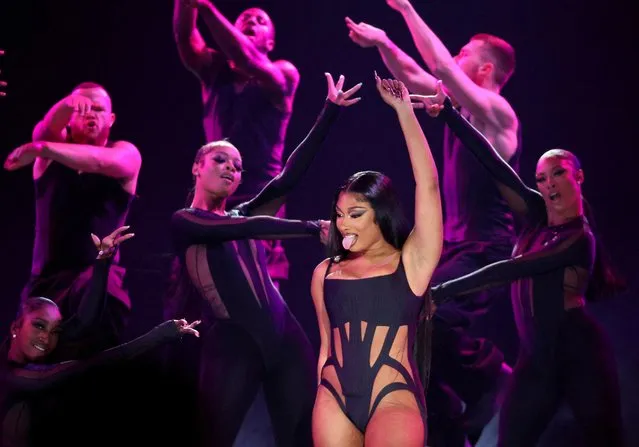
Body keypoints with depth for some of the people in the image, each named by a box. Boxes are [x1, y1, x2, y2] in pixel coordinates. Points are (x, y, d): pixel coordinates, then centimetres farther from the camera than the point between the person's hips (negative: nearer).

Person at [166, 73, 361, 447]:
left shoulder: (244, 214, 19)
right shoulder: (184, 222, 5)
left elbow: (290, 176, 6)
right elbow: (251, 229, -11)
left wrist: (331, 110, 0)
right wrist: (314, 229, -15)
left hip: (284, 336, 5)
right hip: (231, 344, -4)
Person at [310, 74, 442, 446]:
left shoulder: (412, 262, 1)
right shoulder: (325, 272, 11)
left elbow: (428, 184, -7)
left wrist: (404, 109, -6)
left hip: (394, 401, -4)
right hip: (334, 402, 4)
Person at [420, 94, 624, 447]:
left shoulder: (580, 239, -12)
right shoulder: (536, 216, 5)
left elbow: (508, 270, -20)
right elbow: (491, 162, -3)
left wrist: (439, 292, -23)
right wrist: (447, 111, -10)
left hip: (579, 355, -6)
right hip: (536, 356, 6)